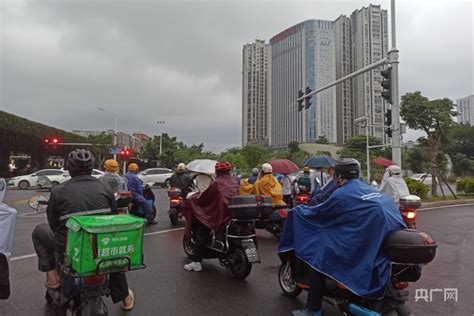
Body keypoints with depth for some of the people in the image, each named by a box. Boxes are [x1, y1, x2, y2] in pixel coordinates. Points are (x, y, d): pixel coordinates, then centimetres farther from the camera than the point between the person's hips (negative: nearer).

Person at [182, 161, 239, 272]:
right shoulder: (234, 184, 9)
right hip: (232, 215, 8)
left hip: (217, 216, -7)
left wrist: (193, 198, 13)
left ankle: (197, 263, 4)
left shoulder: (217, 183, -11)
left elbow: (204, 197, -5)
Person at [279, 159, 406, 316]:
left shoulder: (342, 194, -6)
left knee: (318, 261, 6)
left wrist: (299, 210, 22)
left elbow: (319, 213, 5)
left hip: (364, 244, -8)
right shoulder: (370, 189, 17)